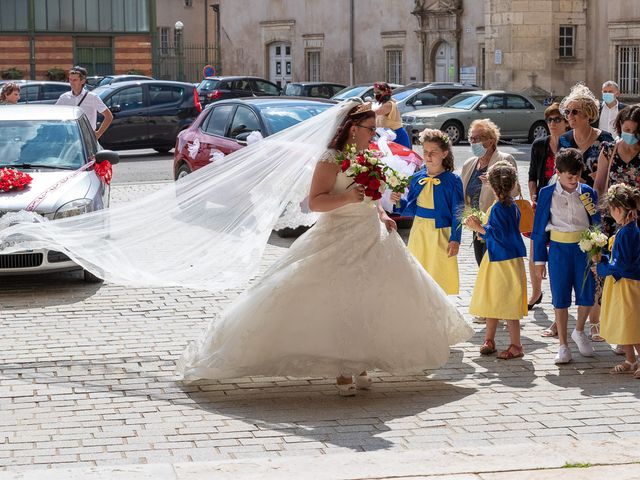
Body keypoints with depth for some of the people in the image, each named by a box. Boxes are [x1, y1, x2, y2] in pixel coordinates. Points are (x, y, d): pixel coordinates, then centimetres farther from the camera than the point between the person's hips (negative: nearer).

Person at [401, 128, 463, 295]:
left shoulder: (452, 180, -7)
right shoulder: (417, 178, 4)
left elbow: (457, 213, -6)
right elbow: (411, 209, 7)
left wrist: (455, 240, -10)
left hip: (440, 234, -4)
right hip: (419, 233, 4)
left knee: (439, 279, 1)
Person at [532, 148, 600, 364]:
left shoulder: (587, 192, 1)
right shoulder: (547, 194, -3)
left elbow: (598, 224, 9)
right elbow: (540, 227, 2)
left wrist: (593, 211, -13)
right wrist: (539, 258, 2)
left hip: (584, 248, 1)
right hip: (559, 249, -1)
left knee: (587, 295, 3)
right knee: (560, 298, 3)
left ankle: (579, 331, 32)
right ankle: (563, 345, 15)